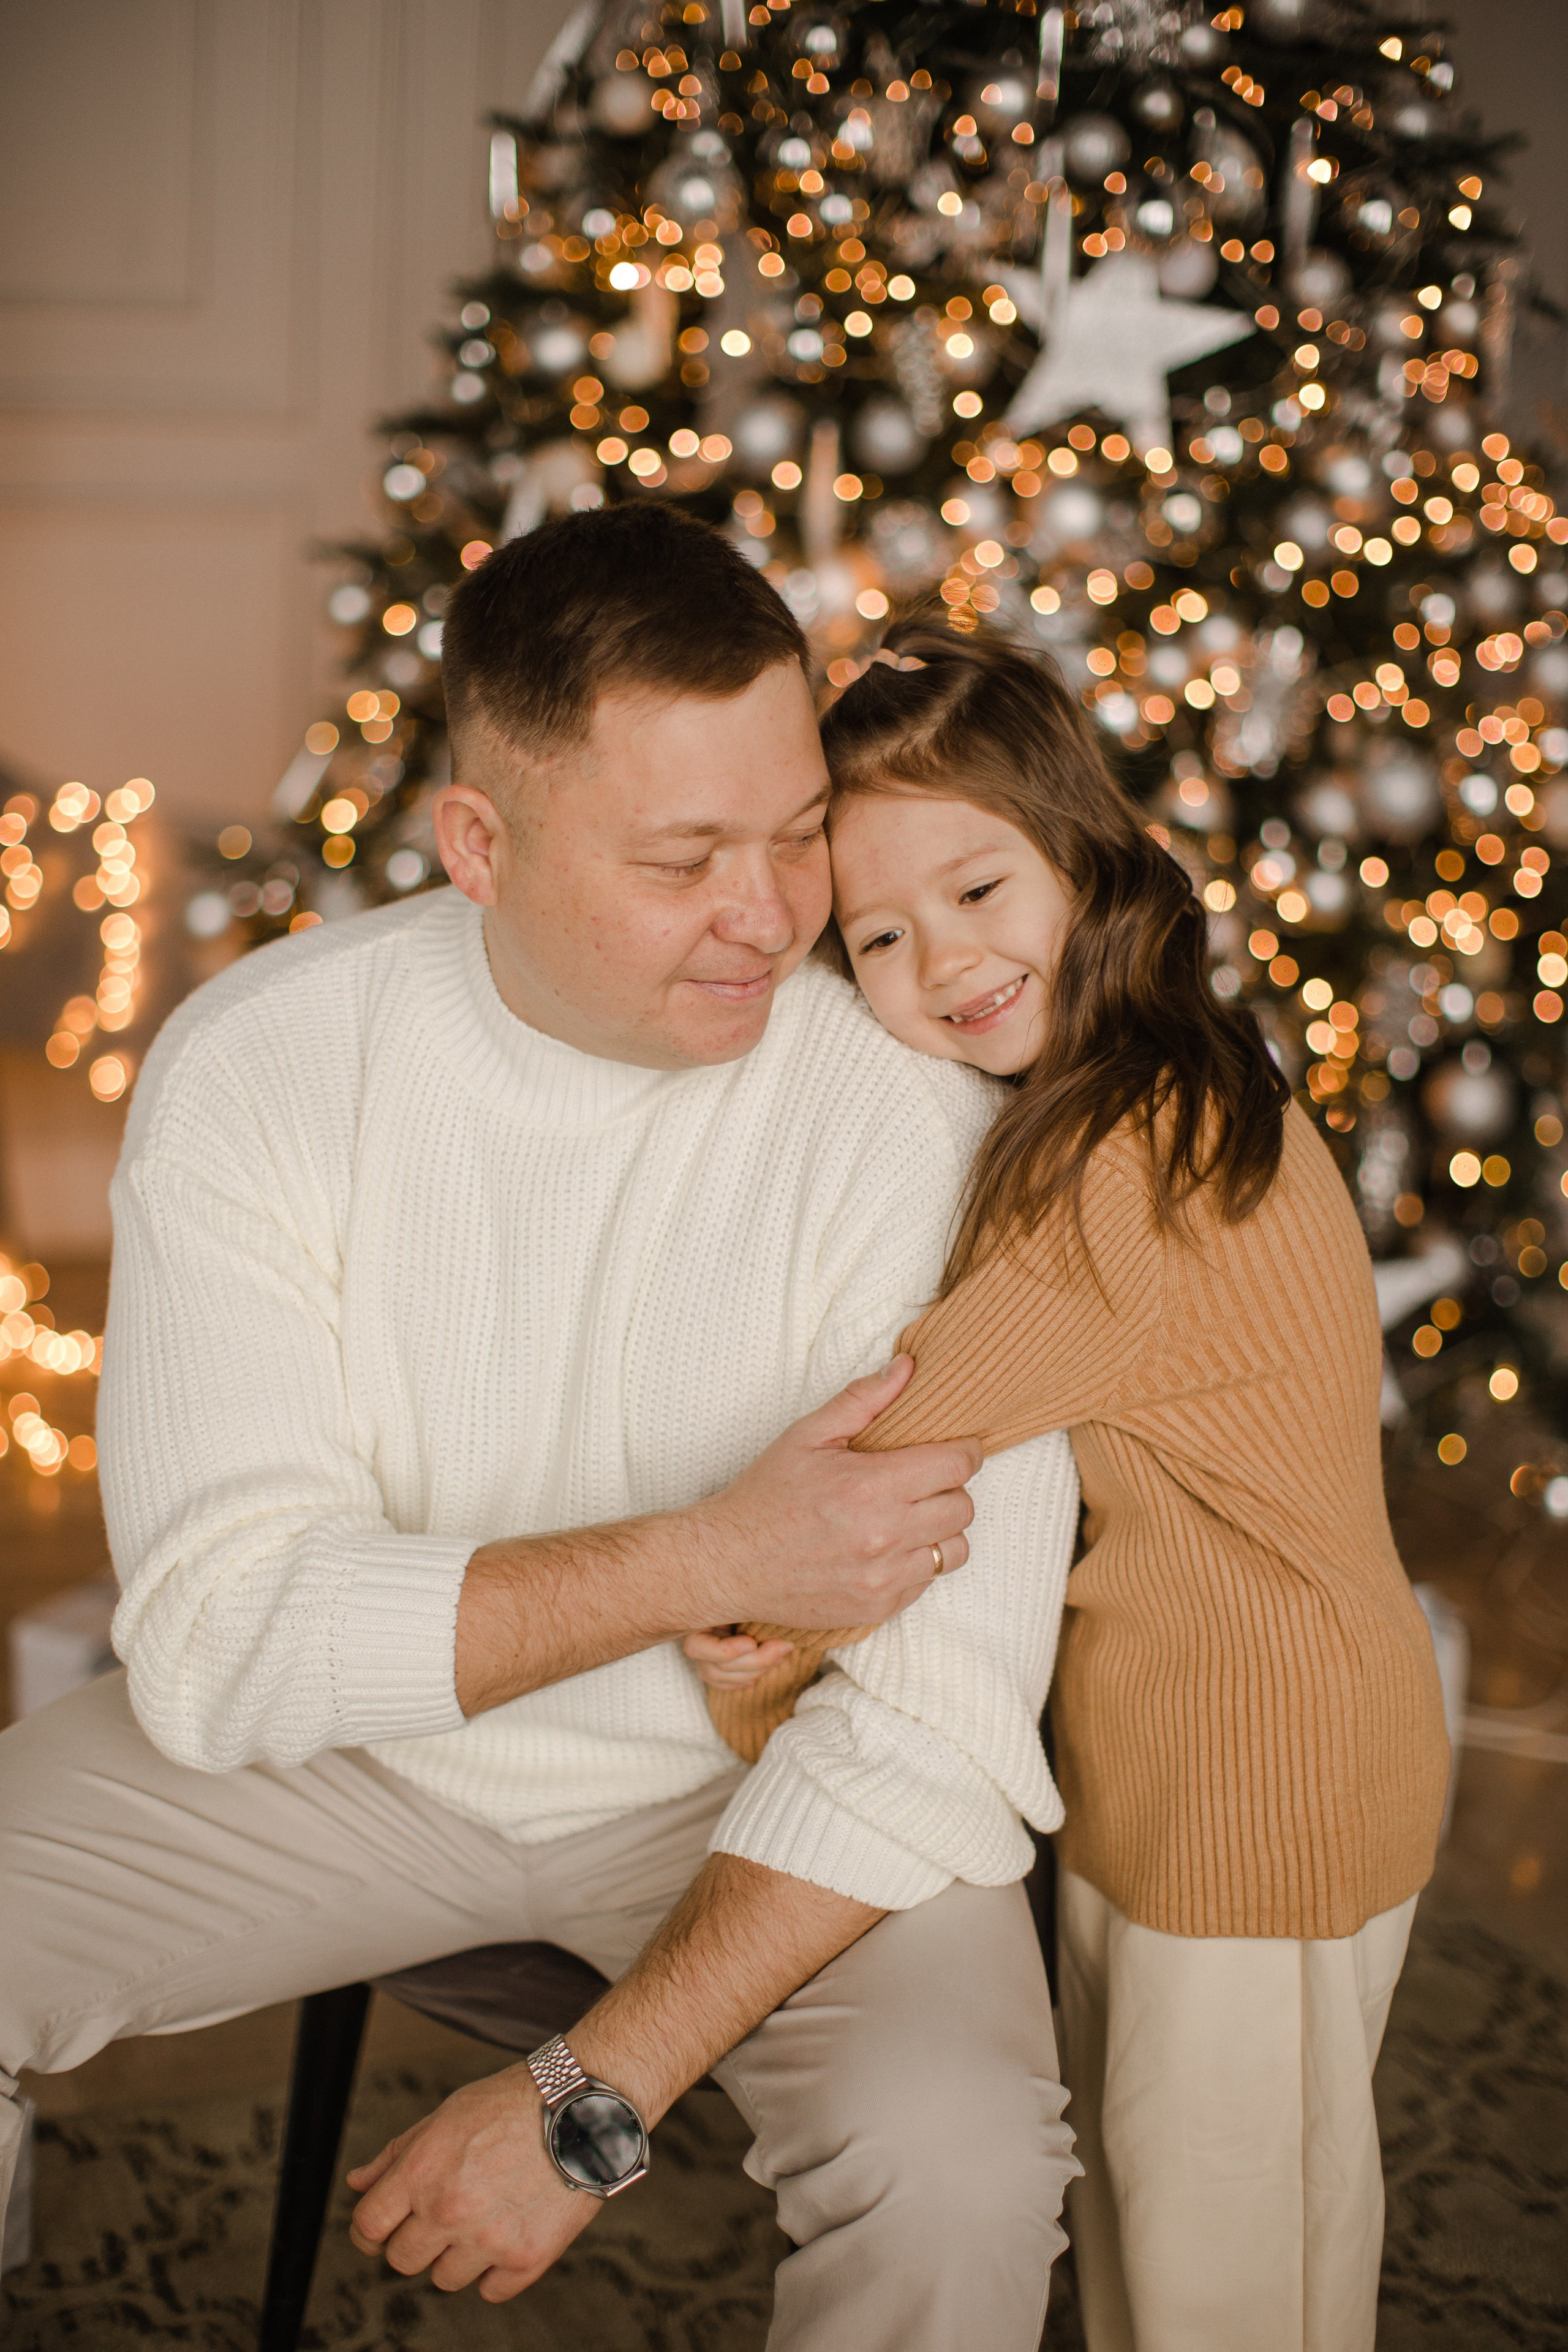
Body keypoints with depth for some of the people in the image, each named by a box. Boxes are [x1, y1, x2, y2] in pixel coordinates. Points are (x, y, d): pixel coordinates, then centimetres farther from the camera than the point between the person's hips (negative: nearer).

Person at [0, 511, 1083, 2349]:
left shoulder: (912, 1125, -22)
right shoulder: (255, 1070, -16)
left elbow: (946, 1714, -23)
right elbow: (214, 1641, -20)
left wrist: (596, 2098, -27)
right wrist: (708, 1557, -29)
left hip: (760, 1777, -2)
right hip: (351, 1738, 2)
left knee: (960, 2164, -29)